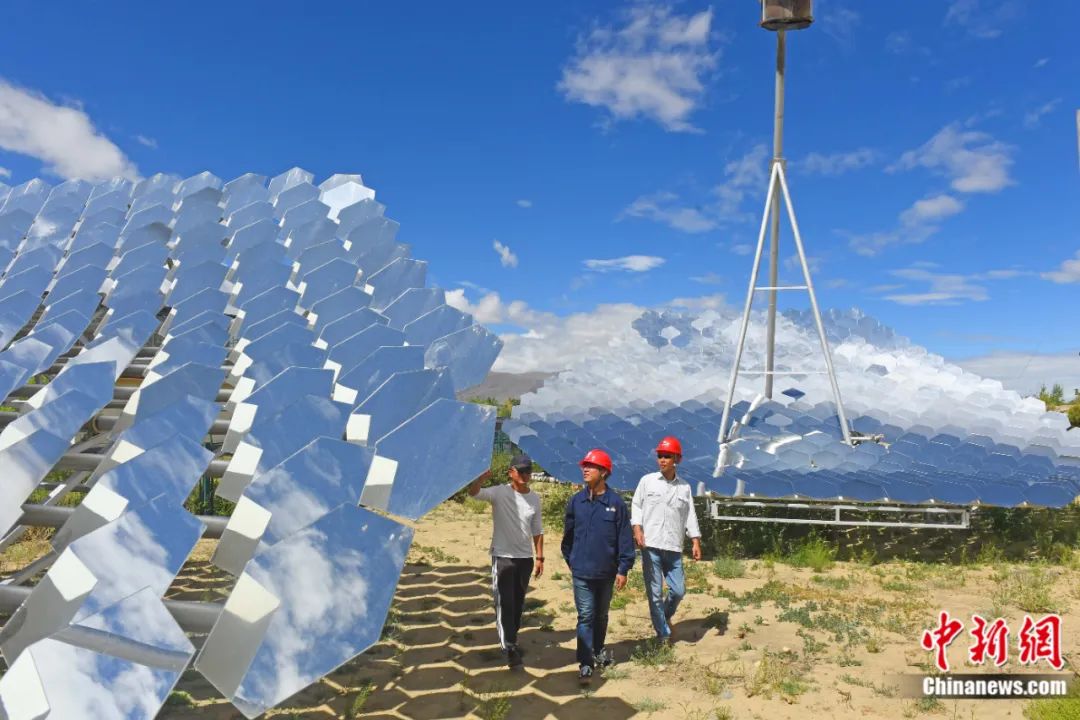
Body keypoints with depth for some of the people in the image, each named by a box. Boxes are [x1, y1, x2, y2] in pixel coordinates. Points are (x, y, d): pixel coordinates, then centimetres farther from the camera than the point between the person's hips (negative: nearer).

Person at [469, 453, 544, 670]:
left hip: (525, 557, 5)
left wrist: (539, 557, 8)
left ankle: (511, 641, 31)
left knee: (518, 602, 15)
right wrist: (482, 476, -50)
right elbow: (473, 492, -29)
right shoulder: (499, 493, -11)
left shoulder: (534, 498, 4)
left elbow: (537, 530, 11)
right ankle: (509, 648, -1)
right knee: (505, 602, -6)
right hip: (503, 556, -5)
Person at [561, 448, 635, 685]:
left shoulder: (616, 502, -8)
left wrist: (623, 569, -6)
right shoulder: (576, 501, -3)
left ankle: (598, 650, 38)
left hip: (607, 572, 0)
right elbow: (568, 534, 9)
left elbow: (625, 538, -5)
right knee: (585, 617, -1)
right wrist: (571, 560, 13)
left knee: (601, 615, 19)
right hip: (582, 572, 0)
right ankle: (586, 664, 4)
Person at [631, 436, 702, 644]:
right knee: (655, 592, 1)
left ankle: (666, 616, 34)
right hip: (650, 545, -2)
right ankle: (663, 634, 15)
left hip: (674, 548, 2)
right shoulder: (647, 481, 3)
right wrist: (637, 529, -8)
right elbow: (636, 505, 5)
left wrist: (696, 541, 2)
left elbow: (690, 516, 9)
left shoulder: (685, 487, 9)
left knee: (678, 590, 3)